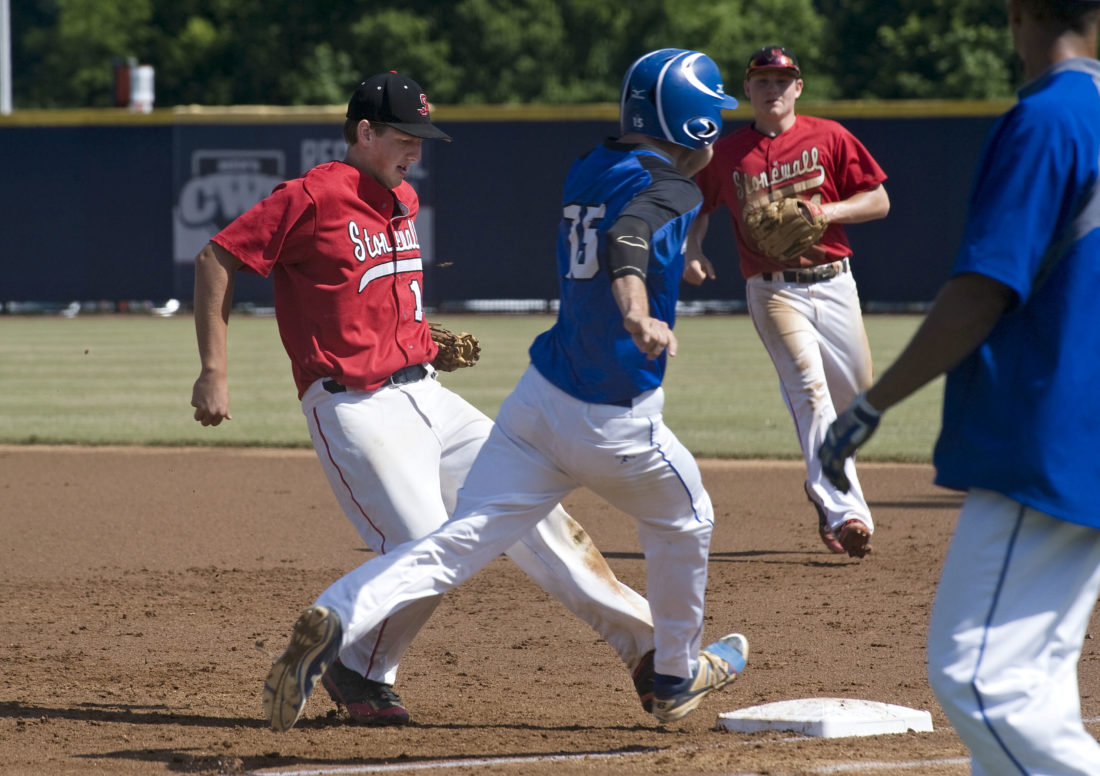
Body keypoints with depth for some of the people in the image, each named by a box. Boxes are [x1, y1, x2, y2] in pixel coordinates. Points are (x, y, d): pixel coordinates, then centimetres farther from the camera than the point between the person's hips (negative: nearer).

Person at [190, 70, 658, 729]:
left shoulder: (405, 200, 16)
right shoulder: (314, 196, -9)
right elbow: (217, 261, -8)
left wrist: (434, 347, 15)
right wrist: (214, 373, -13)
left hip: (425, 395, 8)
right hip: (353, 408, -8)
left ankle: (648, 645, 4)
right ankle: (359, 674, 4)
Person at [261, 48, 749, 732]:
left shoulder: (587, 171, 12)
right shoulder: (671, 189, -11)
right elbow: (626, 241, -32)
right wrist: (638, 313, -49)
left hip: (540, 396, 6)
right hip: (617, 426, -6)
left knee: (458, 544, -6)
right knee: (685, 522, 24)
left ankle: (335, 618, -30)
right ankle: (678, 675, 39)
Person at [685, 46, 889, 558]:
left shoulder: (828, 138, 4)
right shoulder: (727, 153, 6)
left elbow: (879, 201, 3)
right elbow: (699, 206, 19)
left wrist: (826, 210, -13)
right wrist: (691, 249, -1)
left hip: (833, 281, 2)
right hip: (774, 292, -2)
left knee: (857, 395, 8)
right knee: (810, 388, -20)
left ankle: (824, 487, 37)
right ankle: (845, 514, -29)